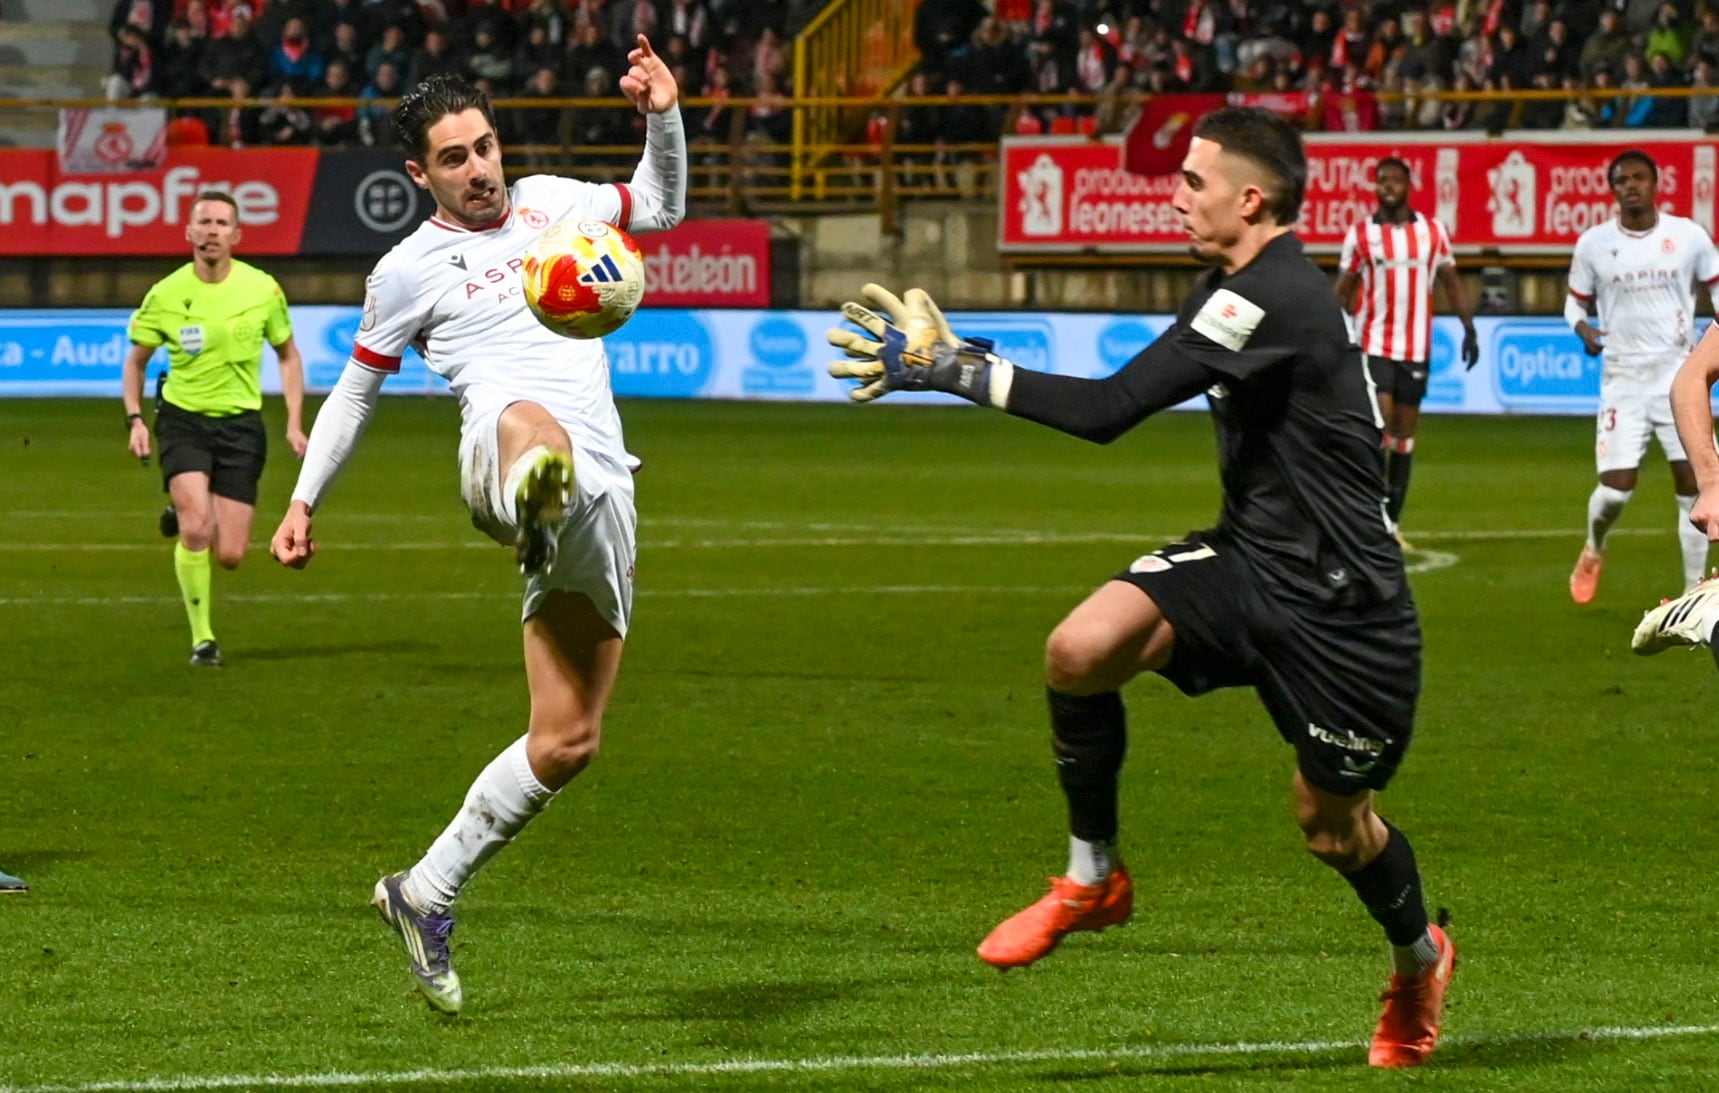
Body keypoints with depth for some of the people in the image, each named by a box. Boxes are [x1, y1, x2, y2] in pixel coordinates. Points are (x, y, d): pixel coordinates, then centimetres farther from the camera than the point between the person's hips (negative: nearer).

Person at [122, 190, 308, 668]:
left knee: (229, 556, -3)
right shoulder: (165, 295, -5)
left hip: (240, 425, 1)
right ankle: (201, 638, -8)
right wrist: (135, 419, -4)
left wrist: (295, 422, 3)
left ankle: (184, 518, 33)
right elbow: (136, 359, 9)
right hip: (183, 418, -1)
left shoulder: (263, 289, -3)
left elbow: (288, 355, 11)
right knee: (197, 528, -24)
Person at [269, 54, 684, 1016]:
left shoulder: (552, 204, 21)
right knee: (532, 424, -47)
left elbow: (663, 207, 34)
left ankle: (427, 894, 19)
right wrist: (306, 499, 18)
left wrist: (665, 118, 17)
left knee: (568, 741, 4)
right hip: (497, 455, -5)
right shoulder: (410, 270, 10)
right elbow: (357, 388, 21)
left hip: (601, 493, 5)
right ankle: (529, 504, -87)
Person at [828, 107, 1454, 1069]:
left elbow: (1108, 410, -29)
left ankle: (1420, 961, 40)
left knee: (1333, 823, 8)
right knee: (1079, 652, -16)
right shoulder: (1245, 287, 7)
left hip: (1339, 602, -8)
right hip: (1248, 556, 8)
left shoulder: (1274, 298, -25)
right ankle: (1093, 879, 3)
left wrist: (952, 368, -25)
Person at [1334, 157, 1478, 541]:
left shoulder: (1433, 231, 4)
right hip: (1374, 345, -2)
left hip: (1416, 347, 2)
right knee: (1381, 422, -16)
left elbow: (1451, 282, 9)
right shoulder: (1361, 234, 0)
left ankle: (1391, 518, 12)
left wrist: (1469, 328, 1)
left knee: (1405, 431, 6)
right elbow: (1343, 291, 5)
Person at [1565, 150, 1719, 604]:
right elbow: (1576, 301, 12)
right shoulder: (1593, 244, -1)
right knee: (1615, 489, -7)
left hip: (1679, 375, 0)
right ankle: (1593, 549, 27)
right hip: (1622, 379, 0)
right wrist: (1583, 329, -11)